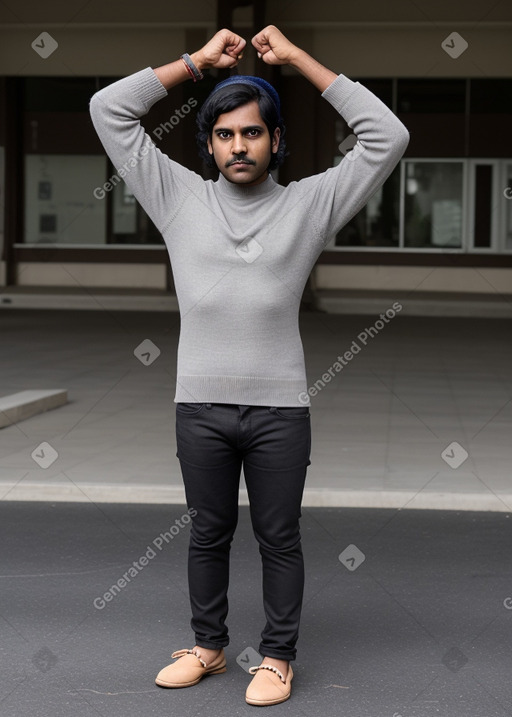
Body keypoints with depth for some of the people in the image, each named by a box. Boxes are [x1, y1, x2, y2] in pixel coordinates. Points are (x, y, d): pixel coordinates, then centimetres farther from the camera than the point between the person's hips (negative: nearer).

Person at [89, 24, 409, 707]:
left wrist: (297, 57, -3)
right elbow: (108, 109, 3)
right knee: (209, 534, 14)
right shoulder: (180, 198, 5)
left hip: (280, 408, -1)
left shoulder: (309, 204, 2)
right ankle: (208, 645, 30)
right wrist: (199, 60, 3)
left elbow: (387, 135, -4)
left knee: (279, 539, 8)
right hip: (201, 406, 1)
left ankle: (278, 656, 22)